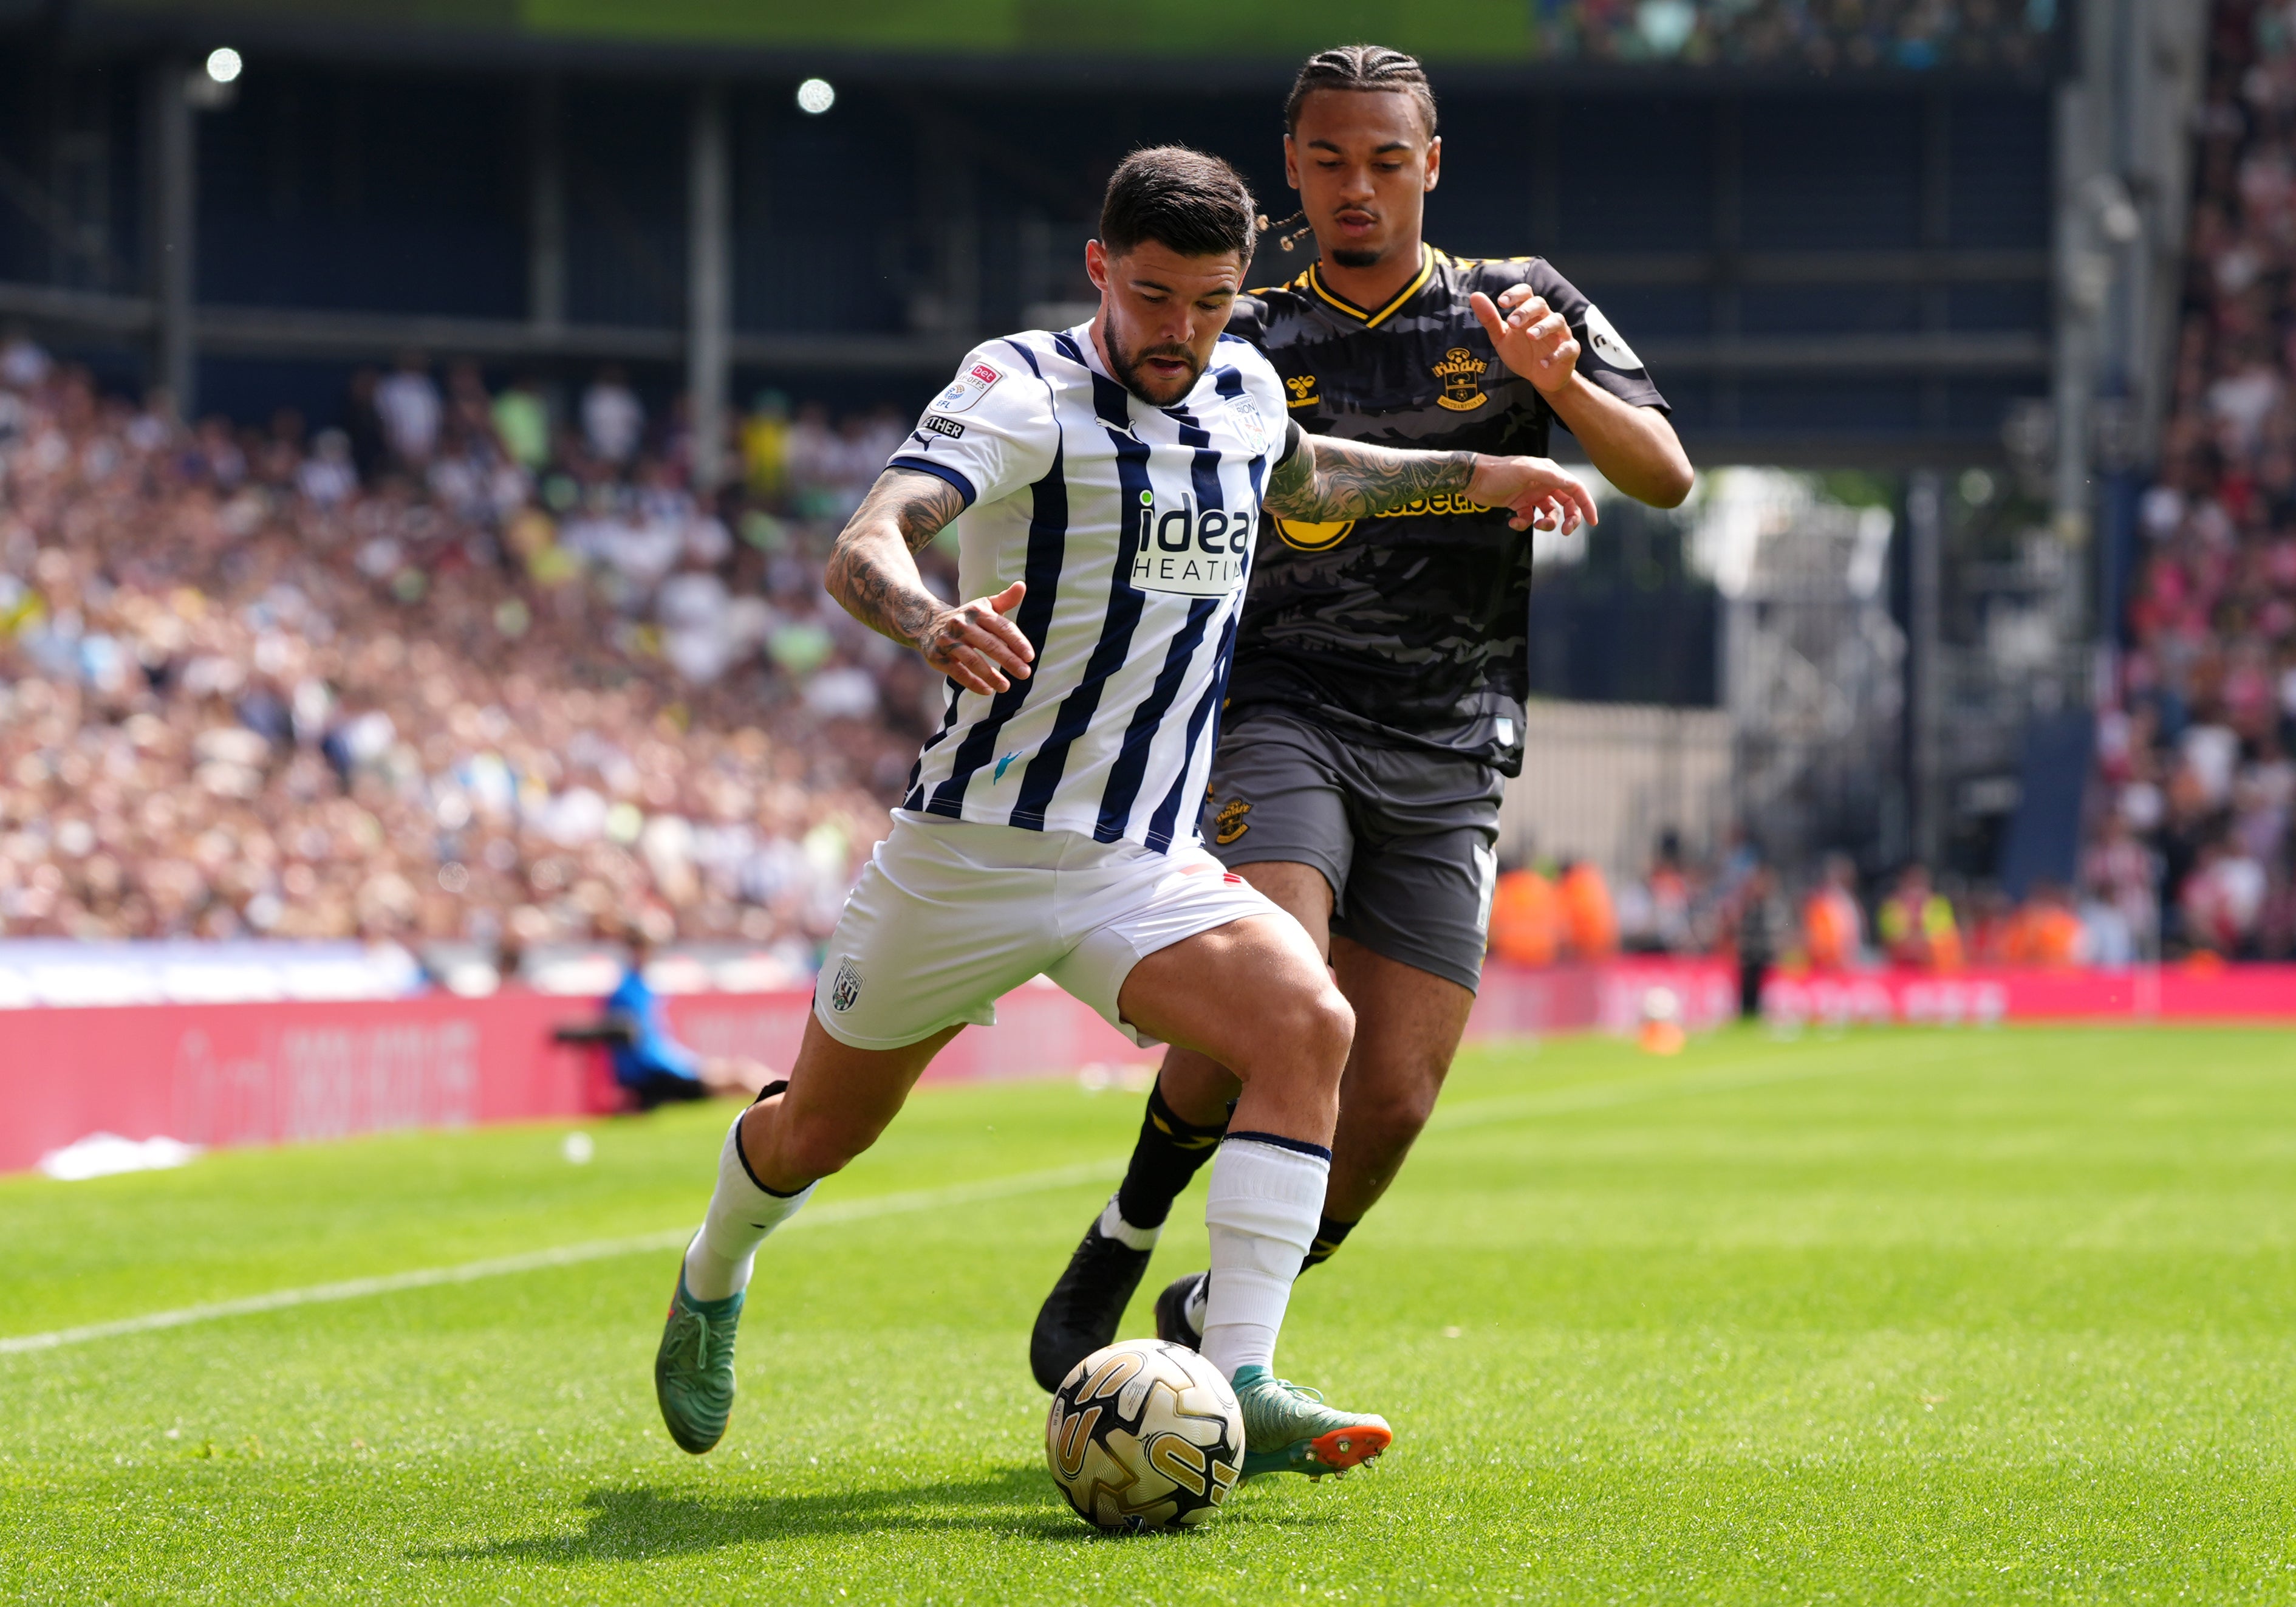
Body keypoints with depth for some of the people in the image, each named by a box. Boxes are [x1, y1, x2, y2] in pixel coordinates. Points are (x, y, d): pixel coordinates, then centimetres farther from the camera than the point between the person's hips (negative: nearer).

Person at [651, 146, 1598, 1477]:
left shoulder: (1242, 390, 6)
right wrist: (932, 625, -52)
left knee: (1309, 1023, -24)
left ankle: (1237, 1387, -28)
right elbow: (862, 547, -31)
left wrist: (1472, 477, 28)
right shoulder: (1027, 391, -14)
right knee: (820, 1131, 11)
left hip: (1146, 868, 4)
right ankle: (716, 1279, 46)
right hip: (976, 851, -4)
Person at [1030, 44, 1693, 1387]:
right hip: (1285, 719, -1)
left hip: (1451, 762, 2)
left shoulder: (1521, 309, 10)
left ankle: (1220, 1318, 16)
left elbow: (1668, 478, 0)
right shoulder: (1250, 346, 10)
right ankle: (1119, 1248, -4)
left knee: (1393, 1101, -7)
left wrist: (1562, 385, -18)